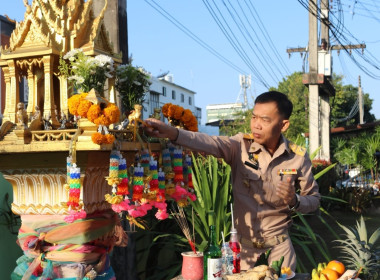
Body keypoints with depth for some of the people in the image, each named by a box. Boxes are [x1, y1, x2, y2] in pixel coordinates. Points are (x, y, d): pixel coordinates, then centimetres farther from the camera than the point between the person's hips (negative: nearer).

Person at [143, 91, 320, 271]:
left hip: (278, 246, 0)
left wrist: (294, 201, -20)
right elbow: (210, 143, -31)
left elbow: (314, 199, 2)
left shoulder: (298, 157, -8)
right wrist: (173, 133, -48)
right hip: (242, 243, 0)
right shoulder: (241, 146, -10)